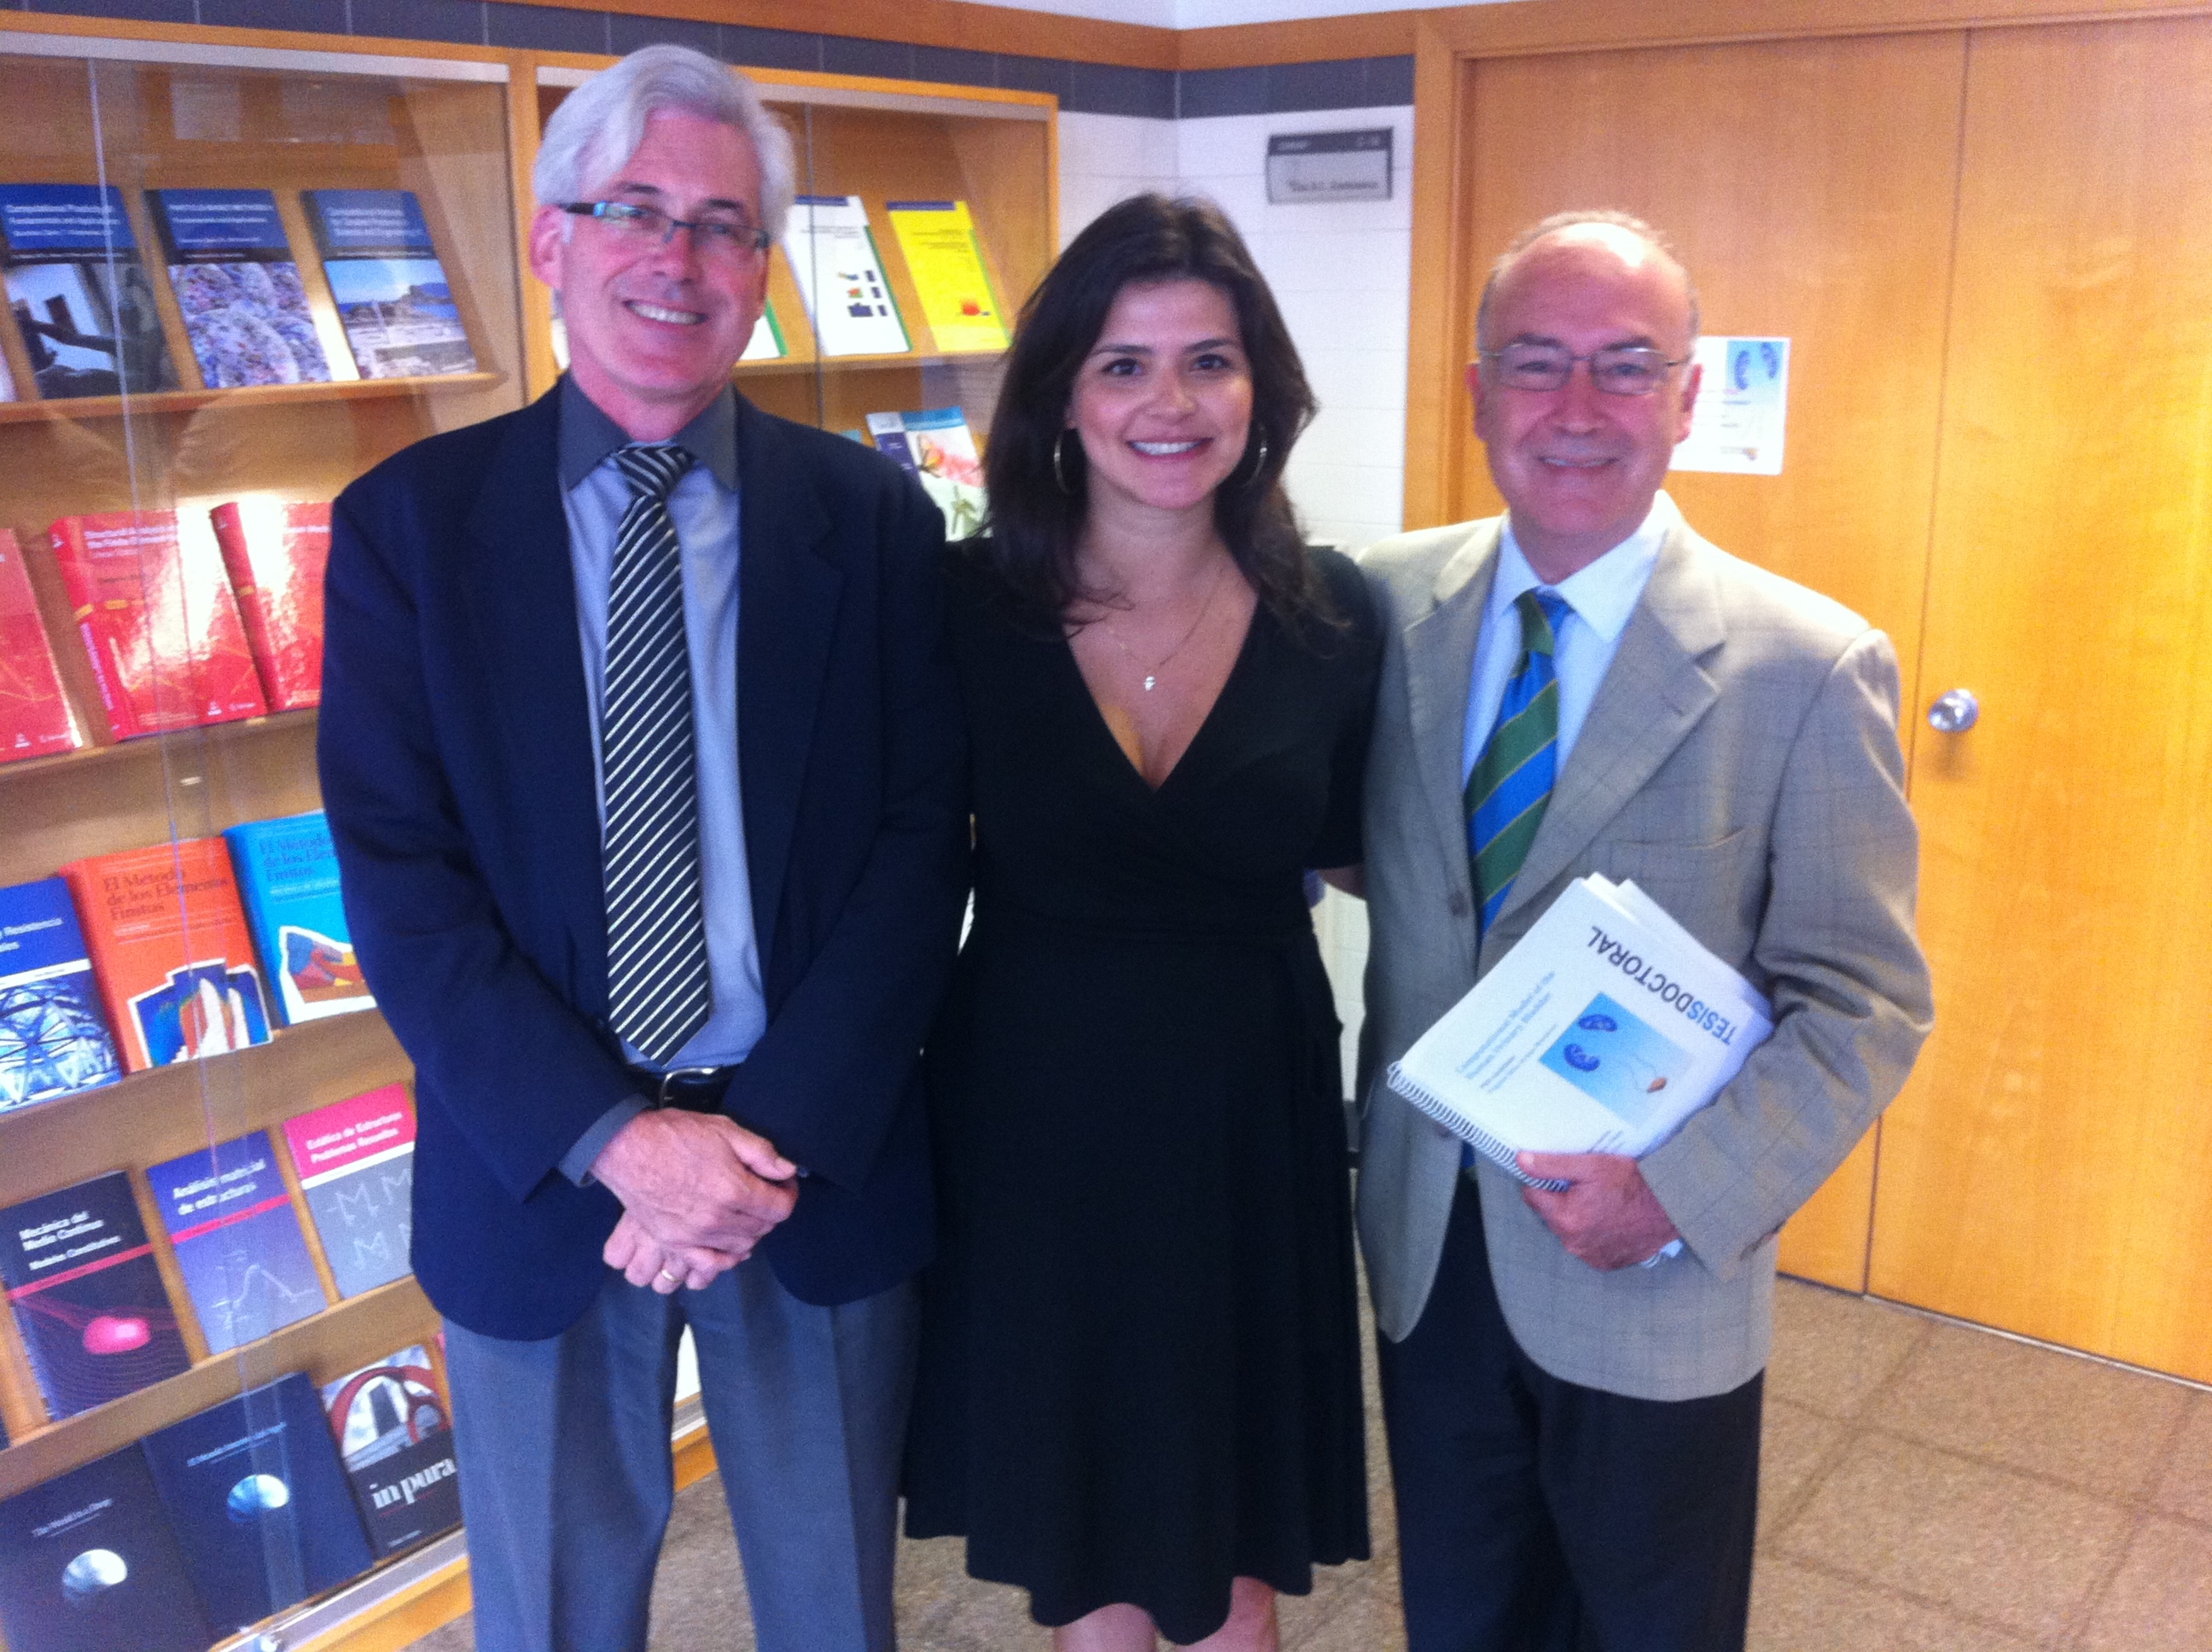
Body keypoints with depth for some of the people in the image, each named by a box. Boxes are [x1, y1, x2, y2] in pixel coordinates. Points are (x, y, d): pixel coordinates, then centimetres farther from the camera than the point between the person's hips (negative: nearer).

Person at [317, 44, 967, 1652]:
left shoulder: (874, 516, -2)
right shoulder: (409, 522, -4)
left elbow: (923, 842, -7)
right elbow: (398, 875, -8)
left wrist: (778, 1135, -16)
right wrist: (614, 1139, -17)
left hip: (824, 1159, 1)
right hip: (539, 1174, 0)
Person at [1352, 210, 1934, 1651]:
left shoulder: (1810, 668, -15)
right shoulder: (1392, 602, -4)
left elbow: (1863, 1004, -13)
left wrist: (1682, 1195, -22)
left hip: (1656, 1278, -3)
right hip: (1429, 1250, 3)